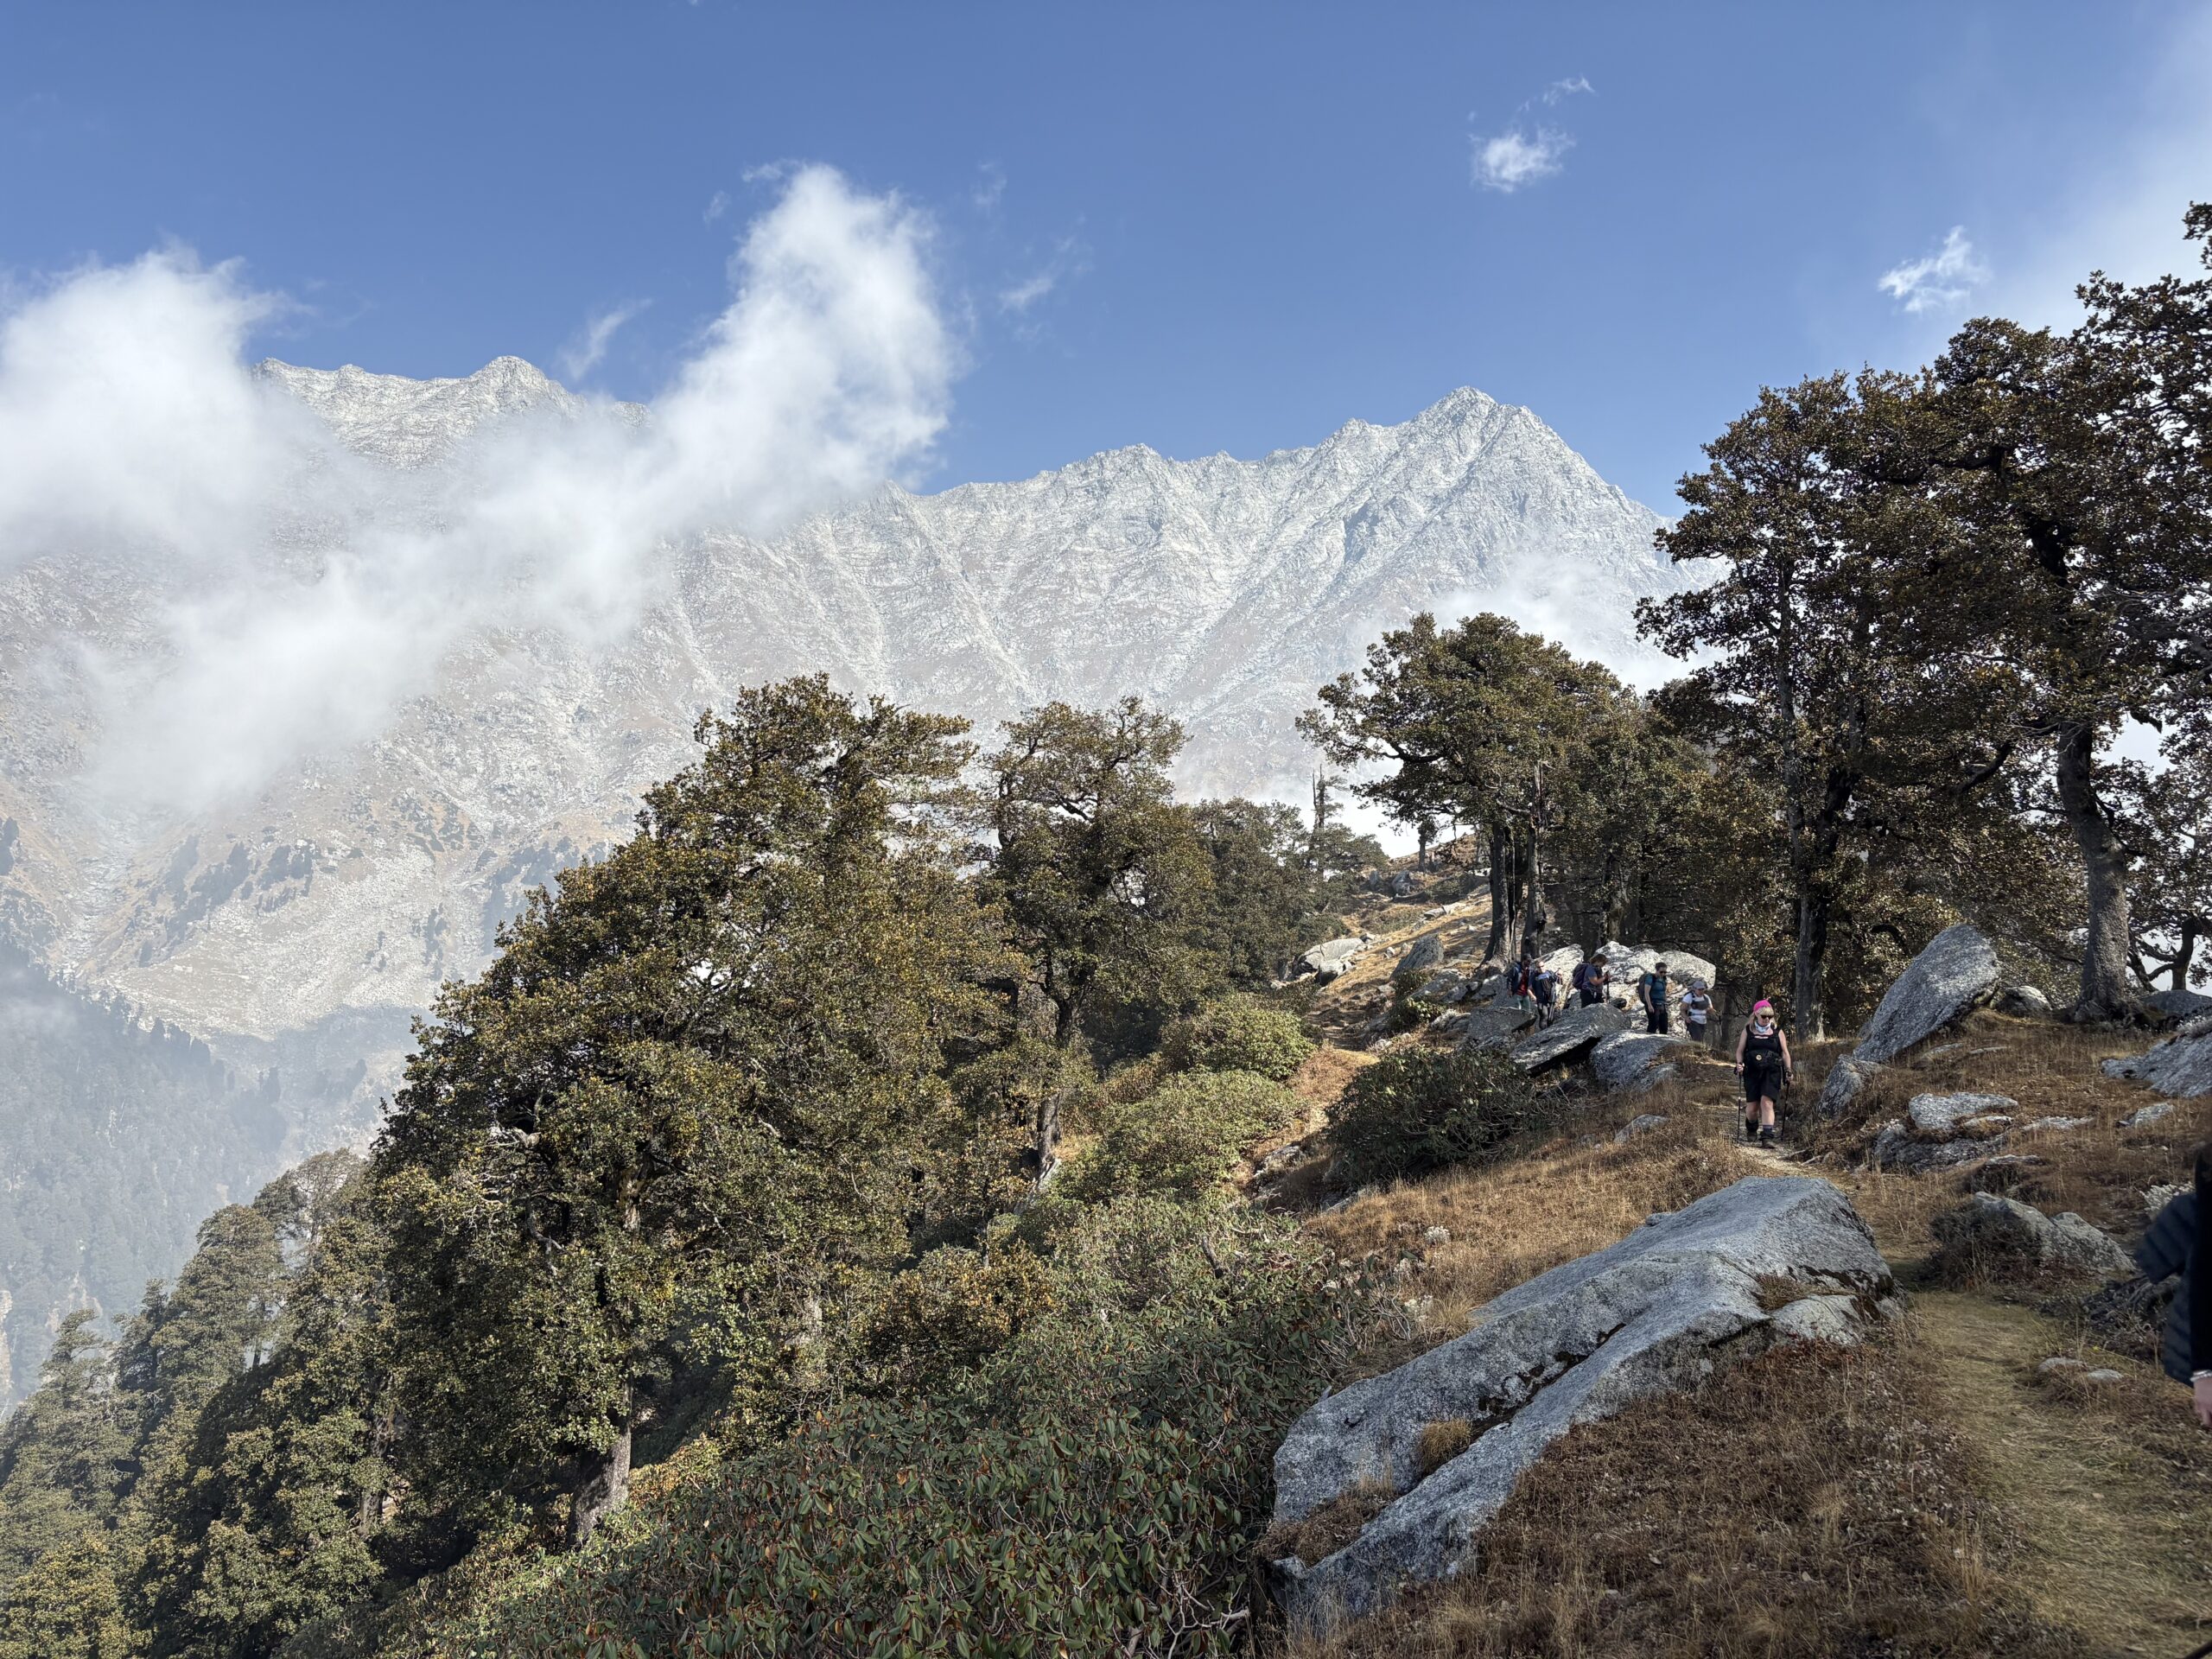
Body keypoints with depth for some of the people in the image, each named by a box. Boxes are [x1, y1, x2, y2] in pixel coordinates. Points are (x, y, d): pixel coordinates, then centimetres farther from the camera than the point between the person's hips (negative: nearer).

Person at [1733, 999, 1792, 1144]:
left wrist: (1788, 1071, 4)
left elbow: (1785, 1052, 11)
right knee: (1752, 1106, 0)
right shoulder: (1748, 1031, 10)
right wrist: (1739, 1064, -6)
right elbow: (1740, 1051, 11)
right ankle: (1751, 1129, 31)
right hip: (1752, 1072, 1)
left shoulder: (1777, 1031, 10)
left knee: (1767, 1102, -16)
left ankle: (1767, 1137, -17)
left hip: (1772, 1072, -1)